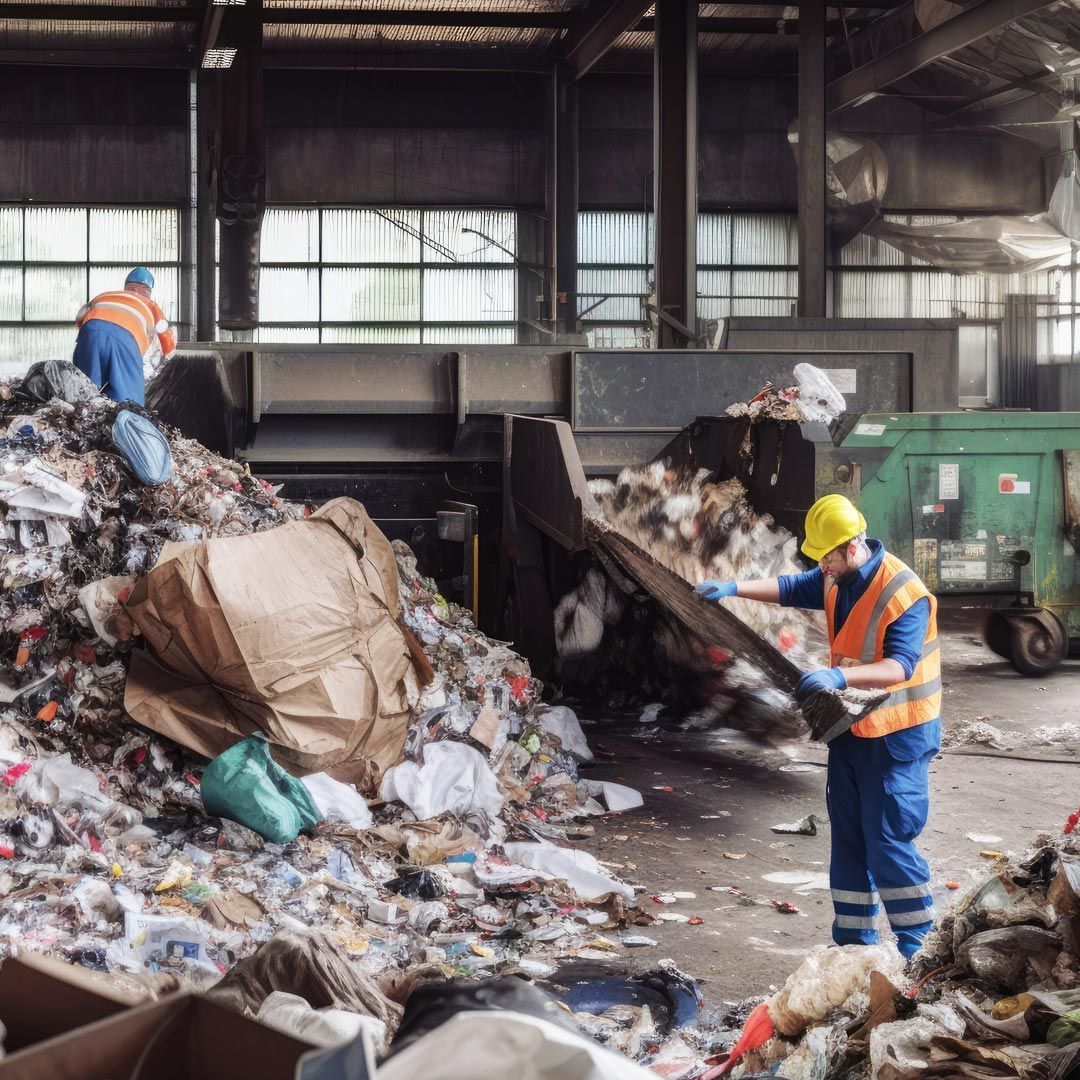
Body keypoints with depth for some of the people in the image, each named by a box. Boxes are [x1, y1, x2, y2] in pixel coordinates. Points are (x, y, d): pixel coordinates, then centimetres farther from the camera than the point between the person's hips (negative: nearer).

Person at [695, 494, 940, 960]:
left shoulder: (904, 594, -24)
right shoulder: (835, 579, 2)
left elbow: (900, 665, -32)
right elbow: (792, 588, 20)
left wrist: (839, 676, -45)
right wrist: (734, 587, 10)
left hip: (896, 734, -9)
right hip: (850, 727, 9)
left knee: (887, 839, -8)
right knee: (849, 837, 12)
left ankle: (918, 942, 4)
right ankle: (853, 940, 21)